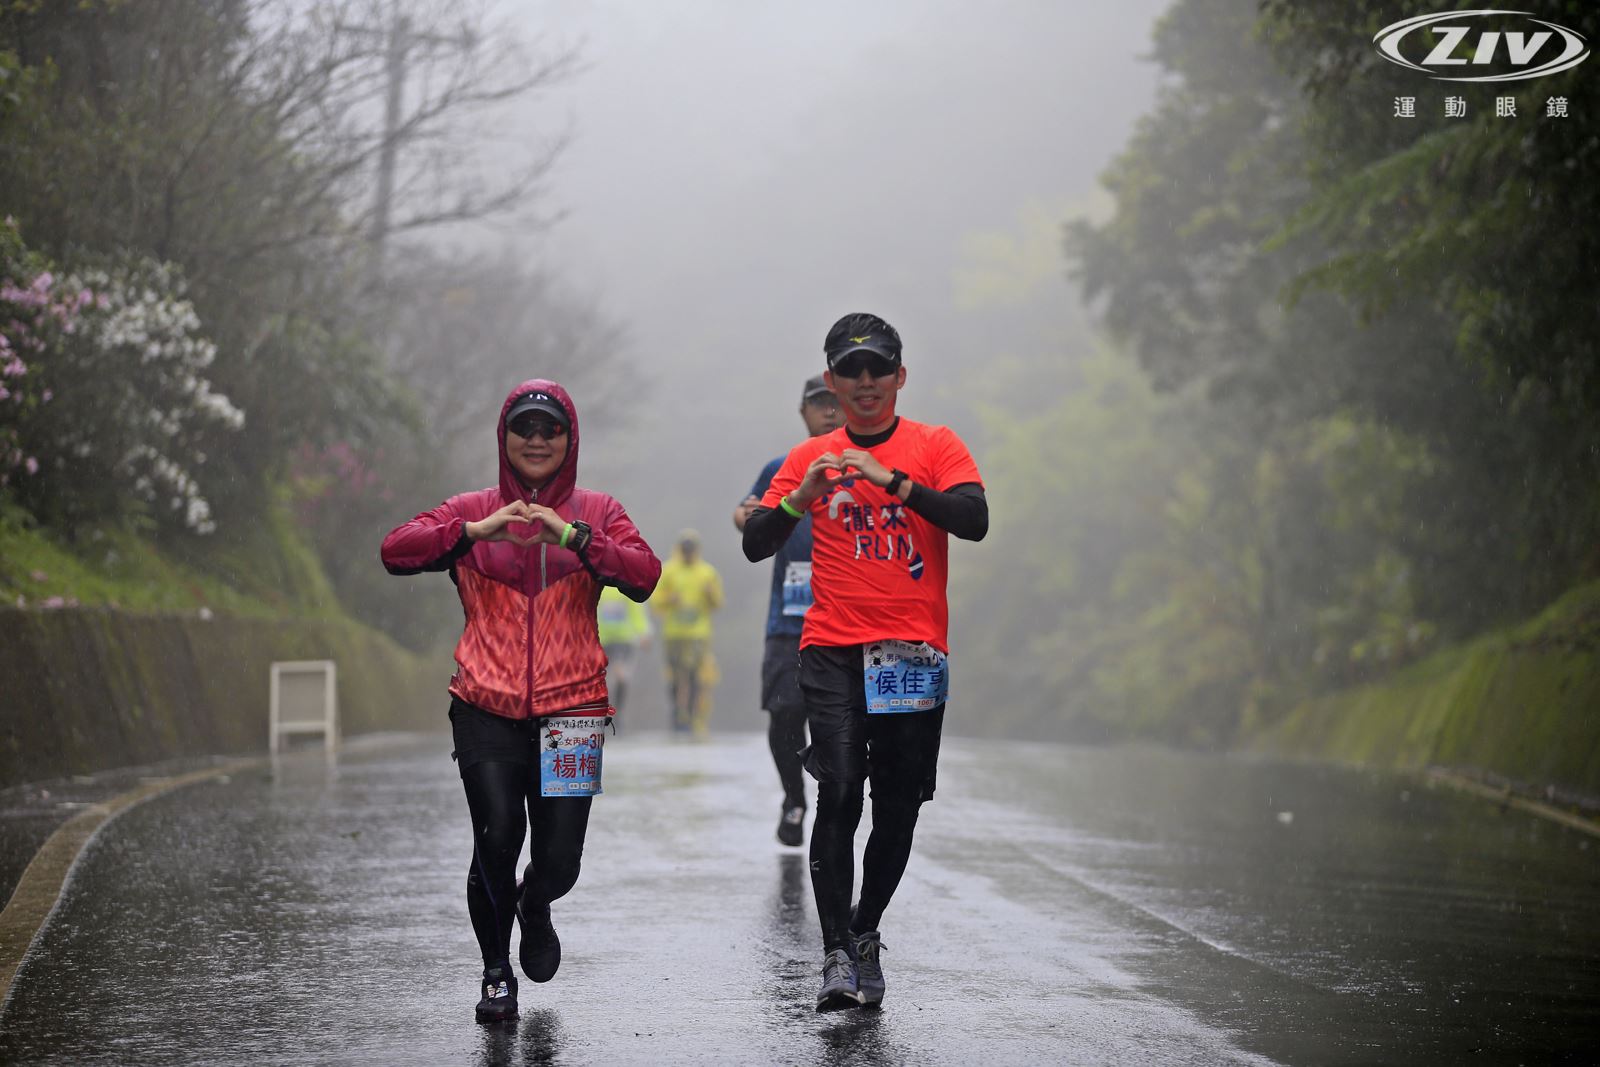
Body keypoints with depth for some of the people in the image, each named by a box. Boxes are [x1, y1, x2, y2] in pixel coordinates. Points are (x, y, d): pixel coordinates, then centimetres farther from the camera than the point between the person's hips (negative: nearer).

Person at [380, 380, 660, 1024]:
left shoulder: (597, 513, 11)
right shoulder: (473, 511, 11)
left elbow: (644, 577, -6)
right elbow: (396, 552, -3)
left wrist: (573, 536, -20)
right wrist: (477, 531, -16)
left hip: (570, 706, 0)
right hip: (487, 708, 0)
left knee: (558, 860, -5)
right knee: (497, 837, -15)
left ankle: (535, 910, 33)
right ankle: (496, 974, 8)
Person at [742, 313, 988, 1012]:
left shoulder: (936, 447, 7)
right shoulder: (810, 458, 11)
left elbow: (974, 521, -10)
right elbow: (756, 546, 7)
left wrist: (892, 479, -18)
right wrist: (801, 498, -12)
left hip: (914, 652, 0)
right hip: (832, 649, 0)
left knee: (898, 807, 4)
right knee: (838, 793, -15)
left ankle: (865, 932, 25)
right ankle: (836, 954, -14)